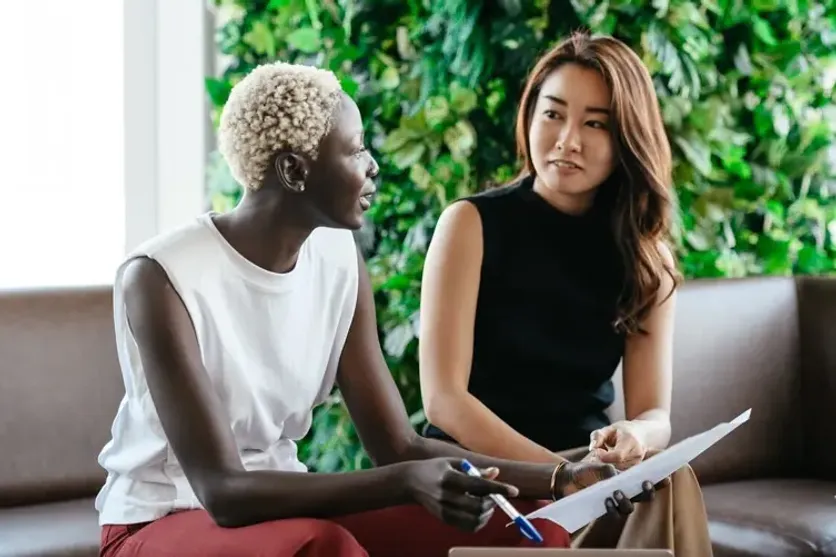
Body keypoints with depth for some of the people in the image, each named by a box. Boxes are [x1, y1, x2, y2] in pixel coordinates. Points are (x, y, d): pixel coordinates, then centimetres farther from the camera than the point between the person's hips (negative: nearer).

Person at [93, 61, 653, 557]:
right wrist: (406, 484, -39)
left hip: (281, 508, 7)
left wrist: (559, 479, -14)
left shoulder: (339, 259, -2)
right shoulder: (161, 277, -23)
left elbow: (399, 445, -1)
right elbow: (224, 492, -28)